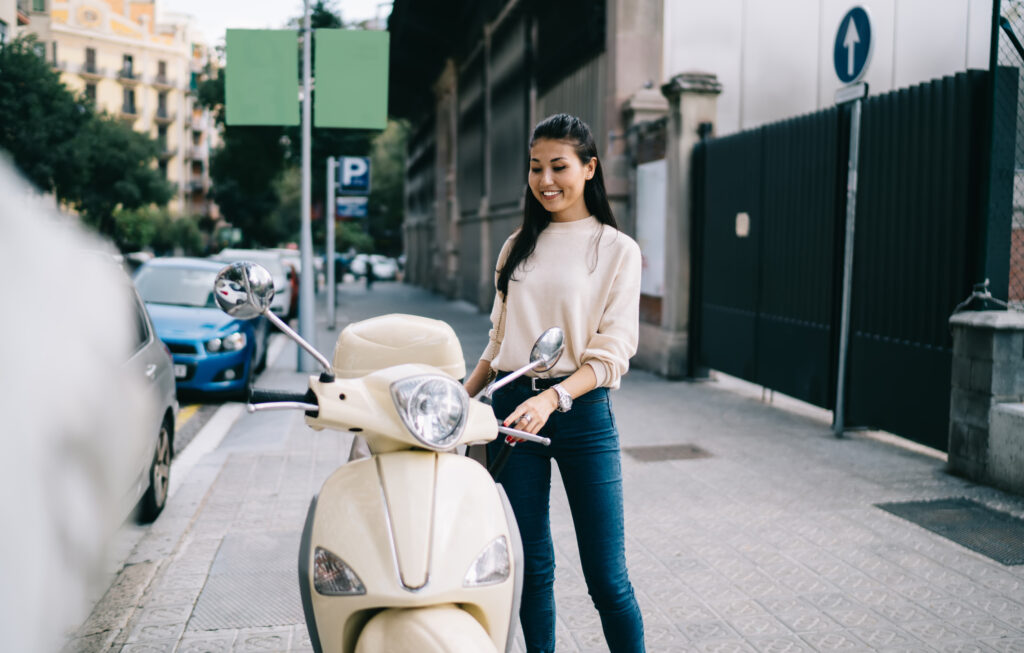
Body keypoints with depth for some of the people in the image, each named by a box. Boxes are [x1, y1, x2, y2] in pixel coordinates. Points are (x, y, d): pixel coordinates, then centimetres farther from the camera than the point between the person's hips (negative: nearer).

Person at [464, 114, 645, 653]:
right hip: (511, 410, 4)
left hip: (582, 412, -4)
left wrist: (552, 398, -23)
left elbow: (612, 353, -8)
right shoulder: (518, 246, 14)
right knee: (531, 567, 10)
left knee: (607, 578, -1)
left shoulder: (617, 249, 0)